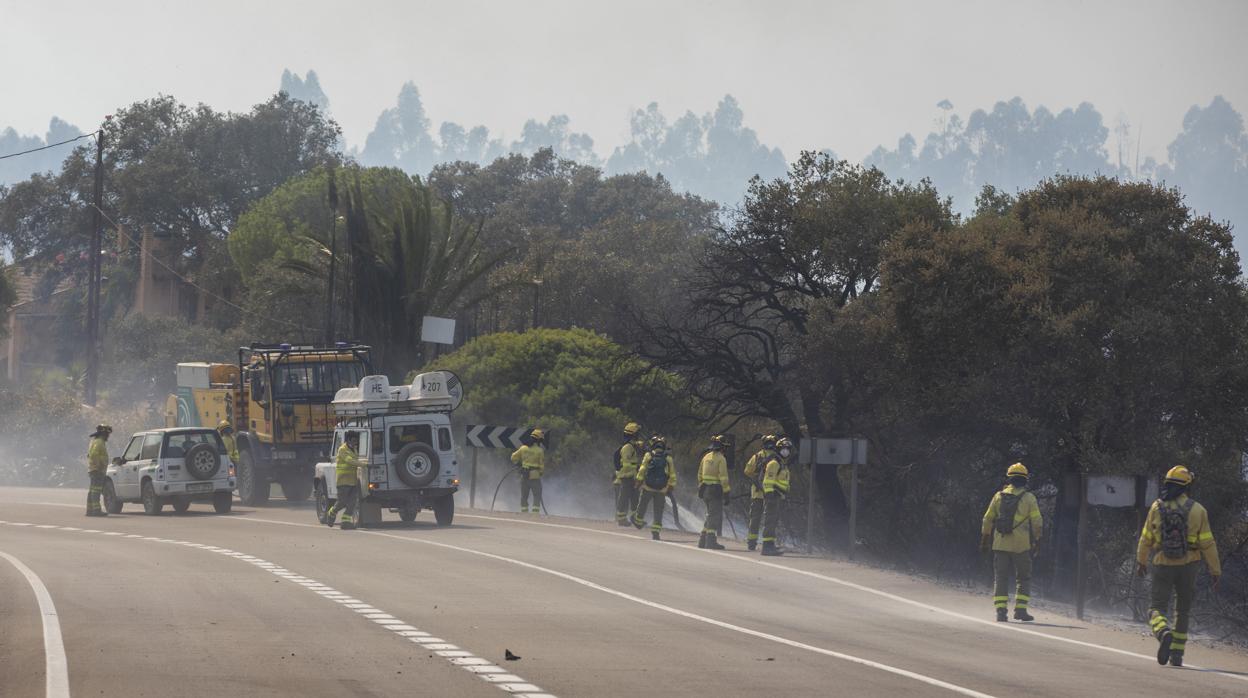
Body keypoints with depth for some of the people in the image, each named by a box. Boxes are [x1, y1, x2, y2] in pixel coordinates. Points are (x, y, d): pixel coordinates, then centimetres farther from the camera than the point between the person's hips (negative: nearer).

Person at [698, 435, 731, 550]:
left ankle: (703, 540, 16)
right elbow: (723, 477, -16)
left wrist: (701, 488, 25)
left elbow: (700, 475, 17)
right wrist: (726, 494, -14)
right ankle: (711, 541, -10)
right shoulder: (721, 459, -11)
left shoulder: (706, 457, 12)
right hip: (716, 490, -7)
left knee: (710, 515, 17)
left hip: (705, 489, 7)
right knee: (716, 516, -4)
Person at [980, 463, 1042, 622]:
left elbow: (987, 520, 9)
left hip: (1000, 544, 2)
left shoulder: (999, 496, 6)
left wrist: (985, 540, 18)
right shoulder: (1029, 498, -2)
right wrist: (1036, 541, 7)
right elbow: (1037, 523, -4)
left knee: (1000, 578, 5)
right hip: (1022, 546, -2)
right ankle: (1020, 609, 2)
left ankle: (1001, 611, -4)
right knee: (1024, 579, 10)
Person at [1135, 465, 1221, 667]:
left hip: (1163, 566, -1)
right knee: (1183, 611, 16)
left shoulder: (1157, 508, -2)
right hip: (1188, 566, 1)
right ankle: (1177, 654, 16)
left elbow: (1146, 539, 7)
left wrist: (1141, 561, 23)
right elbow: (1207, 543, -4)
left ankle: (1164, 633, -30)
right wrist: (1215, 571, 3)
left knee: (1156, 608, 2)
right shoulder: (1197, 510, -4)